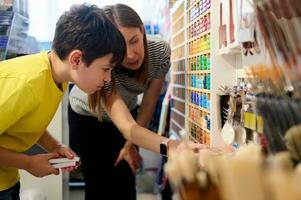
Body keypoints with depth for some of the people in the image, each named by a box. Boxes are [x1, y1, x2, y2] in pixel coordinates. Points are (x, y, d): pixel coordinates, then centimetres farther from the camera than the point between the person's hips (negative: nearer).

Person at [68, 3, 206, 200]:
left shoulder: (160, 52, -30)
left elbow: (149, 103, -15)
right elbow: (127, 127, -52)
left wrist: (130, 144, -9)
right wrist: (173, 147, -69)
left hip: (127, 111, 3)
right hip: (86, 116, -2)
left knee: (125, 182, 0)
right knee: (98, 182, 0)